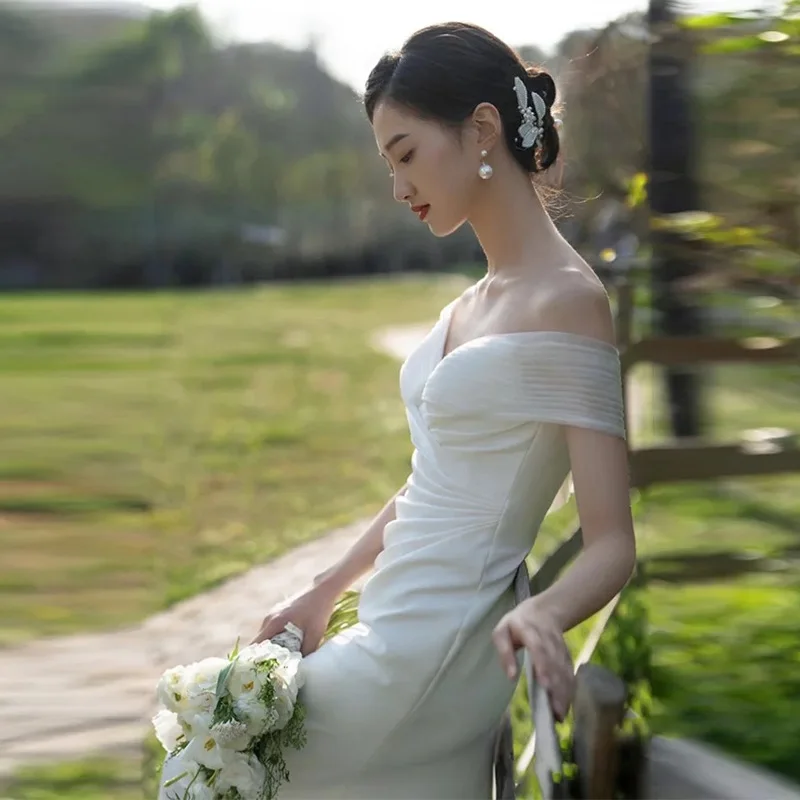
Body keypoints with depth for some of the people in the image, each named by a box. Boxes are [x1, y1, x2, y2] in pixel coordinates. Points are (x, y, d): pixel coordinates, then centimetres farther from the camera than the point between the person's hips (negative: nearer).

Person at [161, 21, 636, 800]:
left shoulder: (568, 299, -16)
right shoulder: (475, 300, 12)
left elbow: (613, 543, -18)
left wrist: (542, 611, -37)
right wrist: (324, 591, 16)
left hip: (435, 653, -8)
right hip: (397, 631, 8)